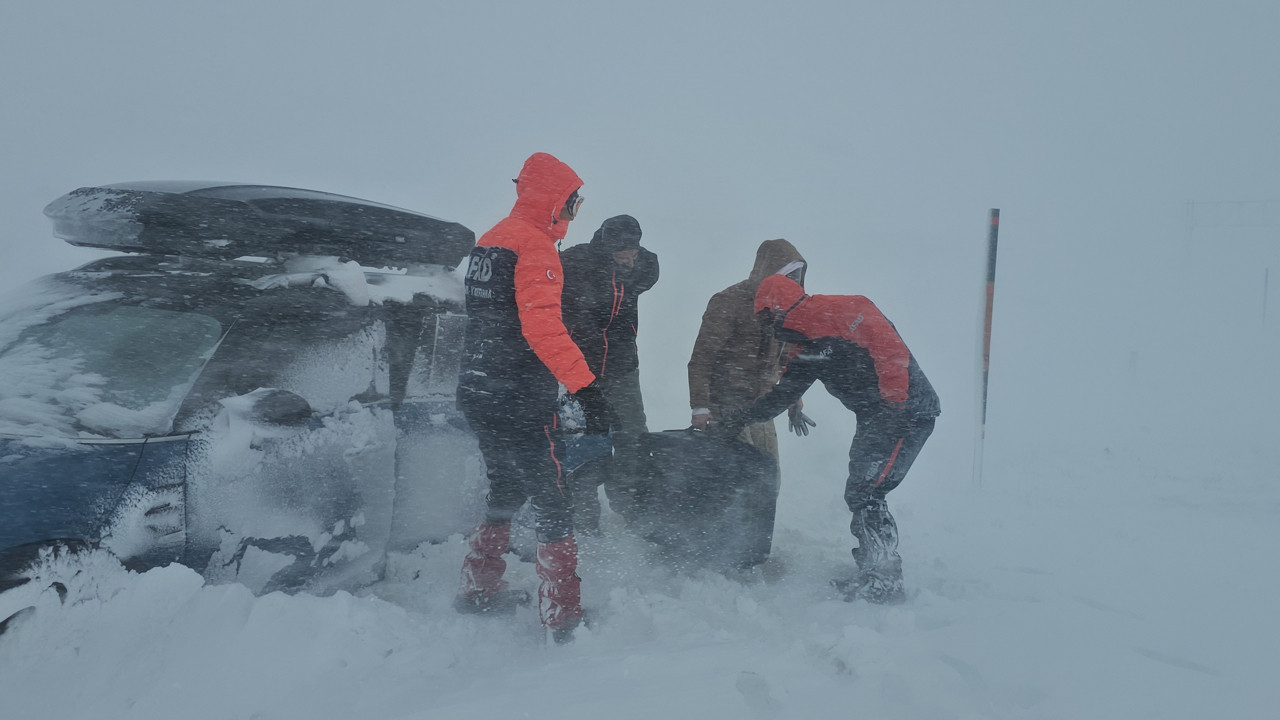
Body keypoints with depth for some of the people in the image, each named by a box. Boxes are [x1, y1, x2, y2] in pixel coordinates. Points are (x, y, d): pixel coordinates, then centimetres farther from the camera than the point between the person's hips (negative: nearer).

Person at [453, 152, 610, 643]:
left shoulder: (488, 242, 16)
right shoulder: (535, 245, -14)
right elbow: (543, 325, -26)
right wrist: (585, 386, -30)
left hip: (477, 393, 9)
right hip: (519, 402, -9)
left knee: (508, 491, 22)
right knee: (552, 504, -3)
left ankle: (479, 590, 32)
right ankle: (563, 619, 0)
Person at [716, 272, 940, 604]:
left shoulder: (846, 311, -15)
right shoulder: (806, 349, 13)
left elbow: (892, 350, -22)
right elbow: (784, 393, 21)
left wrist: (894, 403, -26)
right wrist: (742, 417, 17)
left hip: (909, 411, -10)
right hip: (874, 418, 10)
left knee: (864, 494, -12)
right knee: (860, 493, 12)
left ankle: (883, 583, -5)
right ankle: (873, 570, 23)